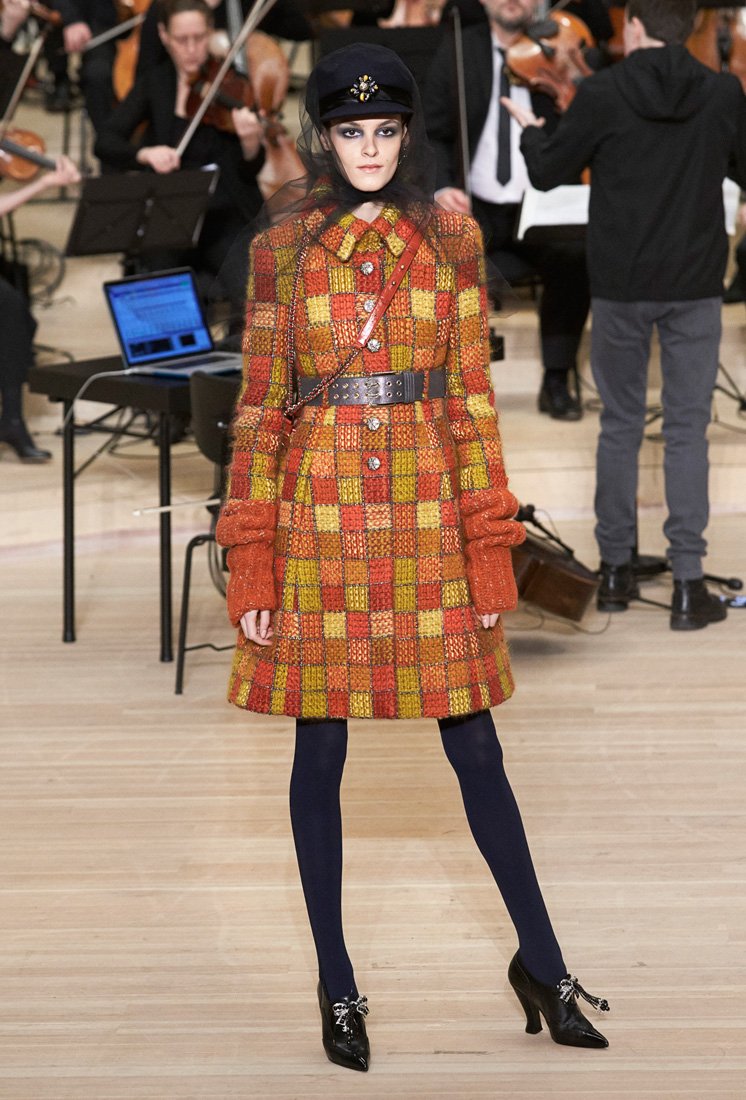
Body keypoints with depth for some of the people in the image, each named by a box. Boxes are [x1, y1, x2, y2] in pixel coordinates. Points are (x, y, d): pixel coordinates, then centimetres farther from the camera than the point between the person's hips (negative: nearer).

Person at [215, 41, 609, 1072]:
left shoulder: (451, 239, 5)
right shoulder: (282, 247, 3)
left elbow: (472, 395, 5)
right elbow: (260, 404, 3)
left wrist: (490, 548, 0)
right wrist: (251, 561, -2)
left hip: (427, 513, 0)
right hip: (318, 513, 0)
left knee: (474, 746, 3)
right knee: (319, 750, 5)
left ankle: (542, 963, 18)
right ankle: (338, 986, 17)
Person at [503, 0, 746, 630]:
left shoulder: (602, 93, -8)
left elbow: (546, 174, 1)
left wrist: (530, 131, 22)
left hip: (621, 286, 0)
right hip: (695, 287, 0)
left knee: (620, 425, 13)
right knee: (687, 430, 4)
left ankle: (616, 570, 19)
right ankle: (688, 585, 1)